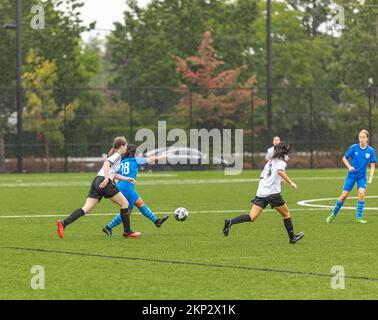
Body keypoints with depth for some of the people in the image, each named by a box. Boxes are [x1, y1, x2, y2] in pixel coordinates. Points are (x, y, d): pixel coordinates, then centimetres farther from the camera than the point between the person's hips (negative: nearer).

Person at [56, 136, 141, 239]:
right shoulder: (117, 155, 1)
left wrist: (127, 179, 39)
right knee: (125, 203, 5)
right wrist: (106, 179, -26)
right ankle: (127, 232, 10)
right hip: (104, 182, -9)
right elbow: (106, 164, -18)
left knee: (86, 209, -3)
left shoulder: (114, 155, 29)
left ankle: (63, 223, -19)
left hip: (97, 181, 9)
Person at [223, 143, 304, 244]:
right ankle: (292, 237, 21)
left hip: (261, 193, 6)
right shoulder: (281, 162, 2)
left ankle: (230, 222, -23)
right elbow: (280, 171, -21)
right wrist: (291, 183, -21)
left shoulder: (269, 162, 25)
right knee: (286, 214, 14)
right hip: (273, 193, -6)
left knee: (252, 217, -4)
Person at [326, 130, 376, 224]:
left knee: (361, 194, -20)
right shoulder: (353, 148, -9)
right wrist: (349, 167, -14)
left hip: (362, 177, 0)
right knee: (344, 196, -1)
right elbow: (344, 158, 3)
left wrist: (370, 178, -11)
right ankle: (334, 214, 19)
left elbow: (372, 165, 0)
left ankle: (359, 218, -12)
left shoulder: (371, 151, -6)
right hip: (351, 176, 0)